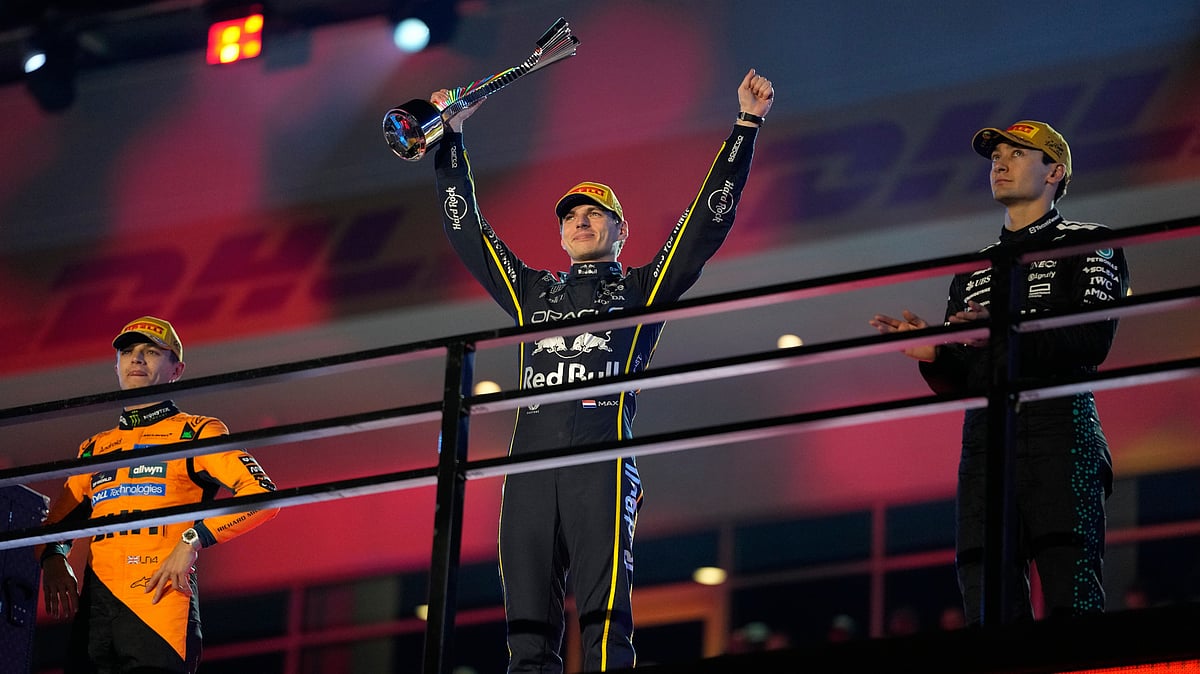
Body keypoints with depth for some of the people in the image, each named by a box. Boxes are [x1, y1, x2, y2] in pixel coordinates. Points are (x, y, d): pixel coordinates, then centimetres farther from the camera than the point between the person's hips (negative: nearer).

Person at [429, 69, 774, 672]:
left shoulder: (641, 289, 19)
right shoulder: (534, 292, 29)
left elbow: (708, 220, 14)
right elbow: (467, 231, 30)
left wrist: (746, 125, 11)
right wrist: (450, 139, 29)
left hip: (602, 460, -4)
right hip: (529, 459, 4)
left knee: (604, 622, -14)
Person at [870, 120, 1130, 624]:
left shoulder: (1089, 244, 12)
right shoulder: (973, 271, 29)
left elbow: (1092, 340, -6)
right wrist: (932, 355, 1)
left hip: (1060, 427, -5)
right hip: (984, 438, 5)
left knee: (1072, 602, -17)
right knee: (988, 614, -5)